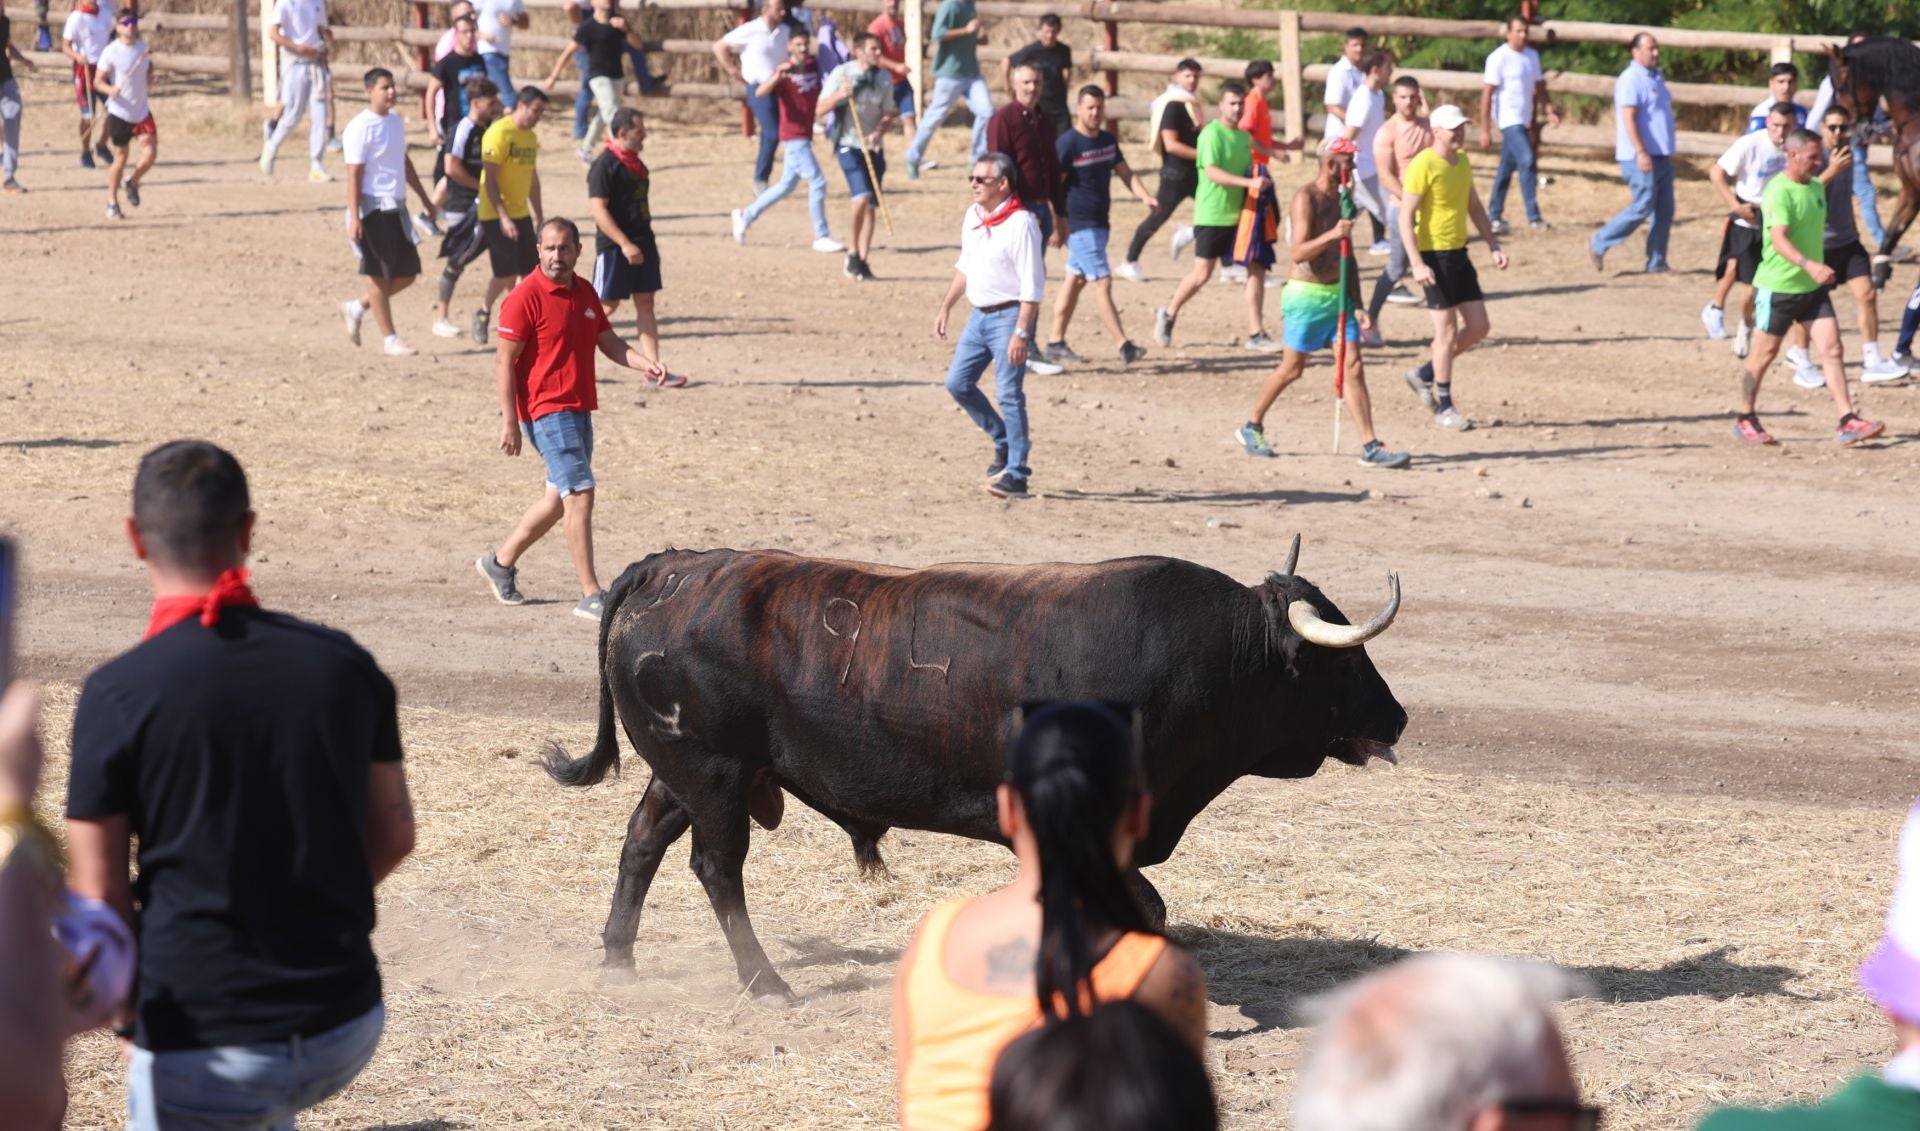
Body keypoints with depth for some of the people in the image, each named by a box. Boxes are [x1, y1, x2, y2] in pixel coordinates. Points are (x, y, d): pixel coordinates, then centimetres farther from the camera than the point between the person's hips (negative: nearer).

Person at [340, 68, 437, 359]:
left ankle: (357, 308, 26)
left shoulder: (396, 122, 12)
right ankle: (389, 340, 6)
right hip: (374, 207, -8)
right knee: (380, 275, -1)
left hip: (396, 206, 8)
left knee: (407, 274, 9)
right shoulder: (360, 128, -13)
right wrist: (355, 219, -20)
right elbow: (353, 175, -15)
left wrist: (425, 198, 26)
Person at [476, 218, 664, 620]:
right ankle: (591, 597, -12)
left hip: (579, 410, 9)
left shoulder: (585, 293, 12)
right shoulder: (526, 297, -12)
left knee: (561, 498, 17)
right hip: (546, 410, -9)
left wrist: (644, 363, -3)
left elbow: (609, 342, 17)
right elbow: (504, 361, -12)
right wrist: (510, 422, -16)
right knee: (580, 494, -14)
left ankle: (501, 562, 34)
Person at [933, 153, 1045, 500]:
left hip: (1010, 315, -9)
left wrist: (1021, 332, -23)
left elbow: (1032, 285, -19)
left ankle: (1015, 475, -3)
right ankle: (1004, 441, 26)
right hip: (980, 314, 9)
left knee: (1009, 394, -8)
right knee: (957, 383, 9)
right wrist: (945, 306, 20)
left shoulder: (1020, 224, -18)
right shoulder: (973, 216, 8)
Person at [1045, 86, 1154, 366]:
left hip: (1099, 222, 8)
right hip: (1081, 225, -8)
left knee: (1076, 281, 13)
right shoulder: (1068, 143, -13)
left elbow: (1125, 172, 15)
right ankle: (1124, 346, -12)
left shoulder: (1108, 141, 11)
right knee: (1102, 282, -10)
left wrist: (1145, 196, -3)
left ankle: (1055, 343, 21)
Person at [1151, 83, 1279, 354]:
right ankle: (1168, 315, 23)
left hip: (1240, 214, 7)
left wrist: (1260, 180, 3)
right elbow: (1212, 172, -23)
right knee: (1202, 274, -1)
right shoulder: (1212, 134, -12)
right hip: (1213, 215, -7)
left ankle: (1255, 334, 3)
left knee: (1257, 269, -1)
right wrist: (1249, 182, -32)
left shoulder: (1244, 136, 13)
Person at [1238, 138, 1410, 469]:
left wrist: (1357, 305, 14)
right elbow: (1298, 253, -22)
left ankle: (1371, 447, -5)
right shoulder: (1306, 197, -13)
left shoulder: (1341, 199, 12)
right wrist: (1331, 235, -36)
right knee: (1292, 368, 4)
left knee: (1354, 367, -2)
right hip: (1306, 293, -7)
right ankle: (1251, 427, 25)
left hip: (1338, 294, 7)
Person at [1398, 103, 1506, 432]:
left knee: (1478, 327, 7)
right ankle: (1444, 408, 5)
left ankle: (1424, 375, 24)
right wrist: (1417, 263, -23)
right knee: (1447, 330, -5)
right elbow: (1406, 217, -16)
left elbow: (1475, 207, 21)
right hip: (1435, 256, -8)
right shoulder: (1423, 166, -14)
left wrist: (1494, 246, 14)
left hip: (1459, 254, 8)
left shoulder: (1463, 161, 10)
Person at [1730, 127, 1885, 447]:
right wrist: (1809, 265, -43)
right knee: (1764, 353, 5)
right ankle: (1744, 419, 21)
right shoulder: (1779, 192, -17)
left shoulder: (1816, 188, 9)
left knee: (1831, 349, -4)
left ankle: (1848, 422, -7)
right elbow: (1779, 240, -29)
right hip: (1778, 287, -7)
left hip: (1813, 288, 7)